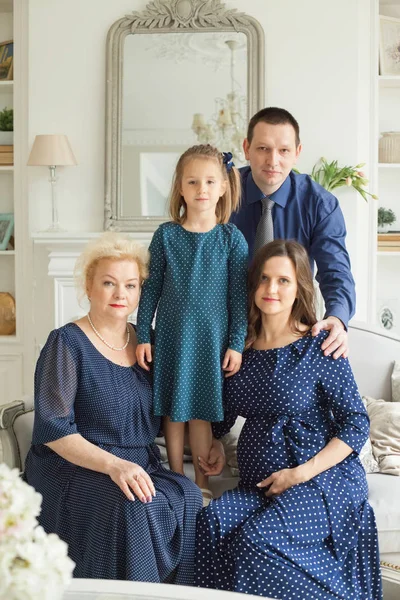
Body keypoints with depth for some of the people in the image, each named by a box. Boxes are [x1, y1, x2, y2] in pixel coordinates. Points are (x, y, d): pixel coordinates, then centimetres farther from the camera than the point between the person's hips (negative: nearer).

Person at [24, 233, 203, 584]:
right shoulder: (68, 343, -5)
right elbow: (52, 428, -14)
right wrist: (113, 465, -26)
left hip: (141, 470, 5)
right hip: (74, 470, -5)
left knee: (188, 497, -24)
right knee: (131, 507, -33)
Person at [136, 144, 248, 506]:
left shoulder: (231, 238, -4)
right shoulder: (166, 235, -1)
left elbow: (239, 295, -2)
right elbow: (151, 288, 3)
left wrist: (236, 344, -5)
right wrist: (143, 336, 0)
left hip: (211, 338, -1)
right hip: (171, 336, 2)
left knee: (201, 414, 6)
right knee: (173, 412, 9)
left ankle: (201, 485, 21)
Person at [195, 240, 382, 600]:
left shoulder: (318, 347, -5)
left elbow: (356, 425, -6)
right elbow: (225, 415, 23)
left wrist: (301, 473, -14)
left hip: (324, 479, -4)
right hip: (257, 485, 4)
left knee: (258, 538, -30)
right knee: (212, 522, -27)